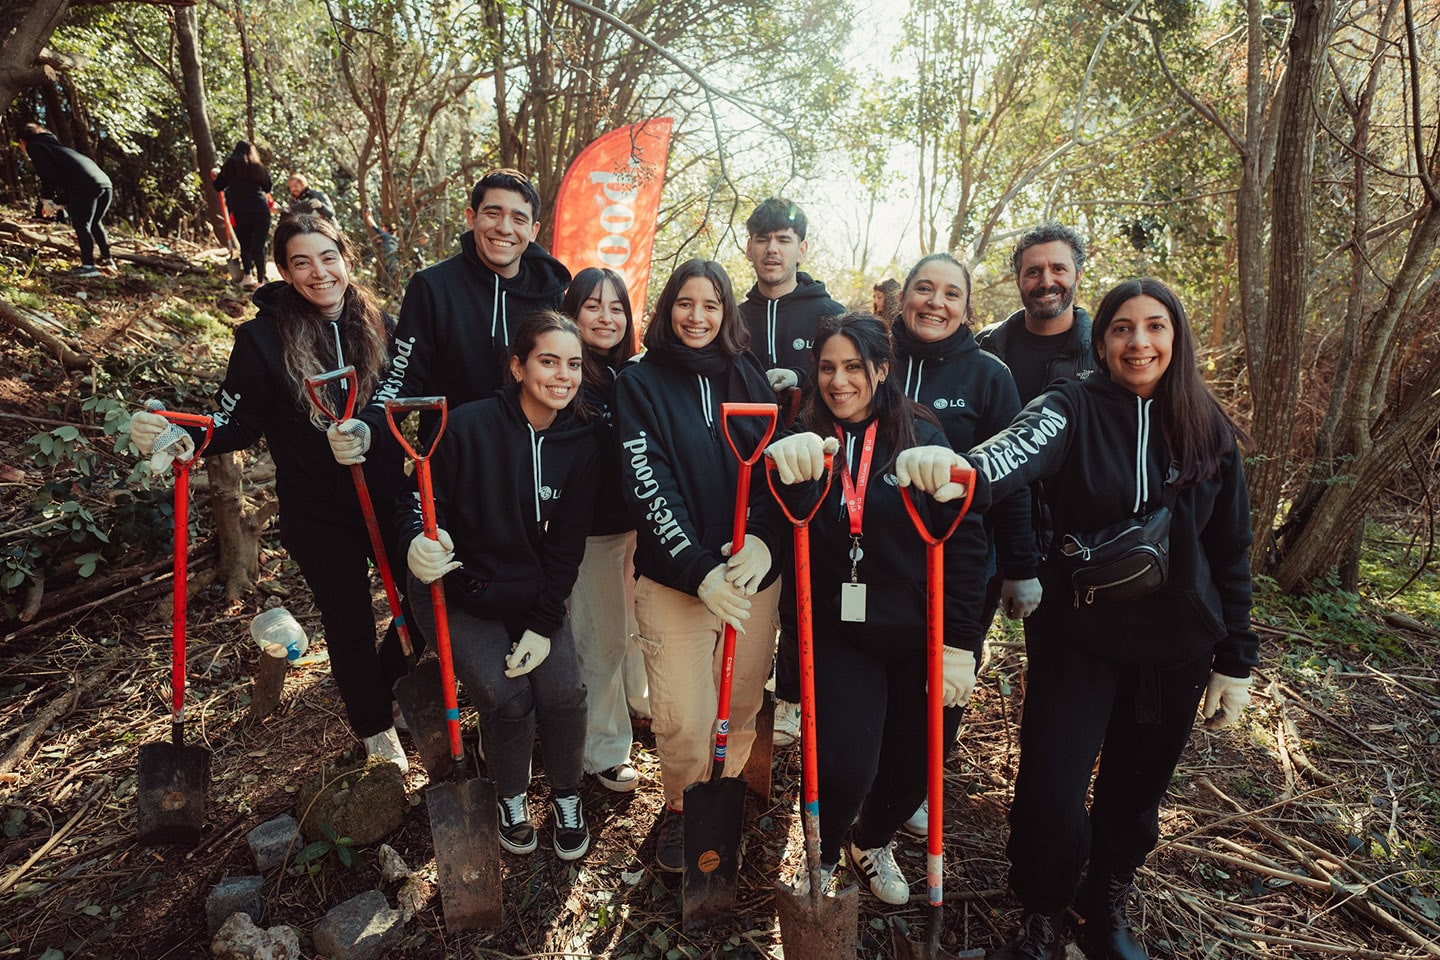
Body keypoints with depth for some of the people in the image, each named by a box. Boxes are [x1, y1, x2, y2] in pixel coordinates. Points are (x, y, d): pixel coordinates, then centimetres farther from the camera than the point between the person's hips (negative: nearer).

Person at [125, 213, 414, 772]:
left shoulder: (380, 325, -3)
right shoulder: (263, 338, -11)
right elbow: (237, 423, -8)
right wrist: (180, 437, -24)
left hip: (386, 499, 3)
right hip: (318, 515, -3)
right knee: (350, 623, 13)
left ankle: (386, 682, 43)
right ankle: (375, 729, 38)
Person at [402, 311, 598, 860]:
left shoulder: (580, 442, -6)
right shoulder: (468, 426, -16)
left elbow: (567, 546, -5)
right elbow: (422, 500, -7)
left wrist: (543, 624, -10)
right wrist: (420, 540, -30)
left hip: (535, 598, 3)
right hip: (461, 596, -2)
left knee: (565, 692, -14)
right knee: (507, 697, -17)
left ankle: (566, 795, 18)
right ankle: (511, 798, 17)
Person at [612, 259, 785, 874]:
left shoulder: (749, 378, 9)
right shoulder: (640, 382, 0)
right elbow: (648, 486, -9)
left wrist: (764, 540, -16)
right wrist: (699, 570, -20)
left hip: (753, 571, 3)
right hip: (674, 576, -3)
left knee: (741, 708, 11)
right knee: (683, 720, -3)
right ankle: (681, 808, 27)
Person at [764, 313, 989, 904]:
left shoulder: (922, 439, -6)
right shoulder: (805, 443, -2)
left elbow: (965, 543, -6)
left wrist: (960, 642, -8)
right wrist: (790, 476, -31)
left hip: (918, 636, 1)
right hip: (837, 632, 0)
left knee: (914, 766, 12)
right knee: (844, 766, -11)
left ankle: (872, 842, 47)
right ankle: (823, 853, 26)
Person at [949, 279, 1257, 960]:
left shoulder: (1210, 432, 1)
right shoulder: (1075, 407, -9)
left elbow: (1231, 552, 7)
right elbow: (1022, 446, -33)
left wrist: (1236, 660, 6)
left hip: (1175, 646, 3)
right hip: (1078, 632, -3)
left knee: (1136, 790, 17)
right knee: (1050, 794, -4)